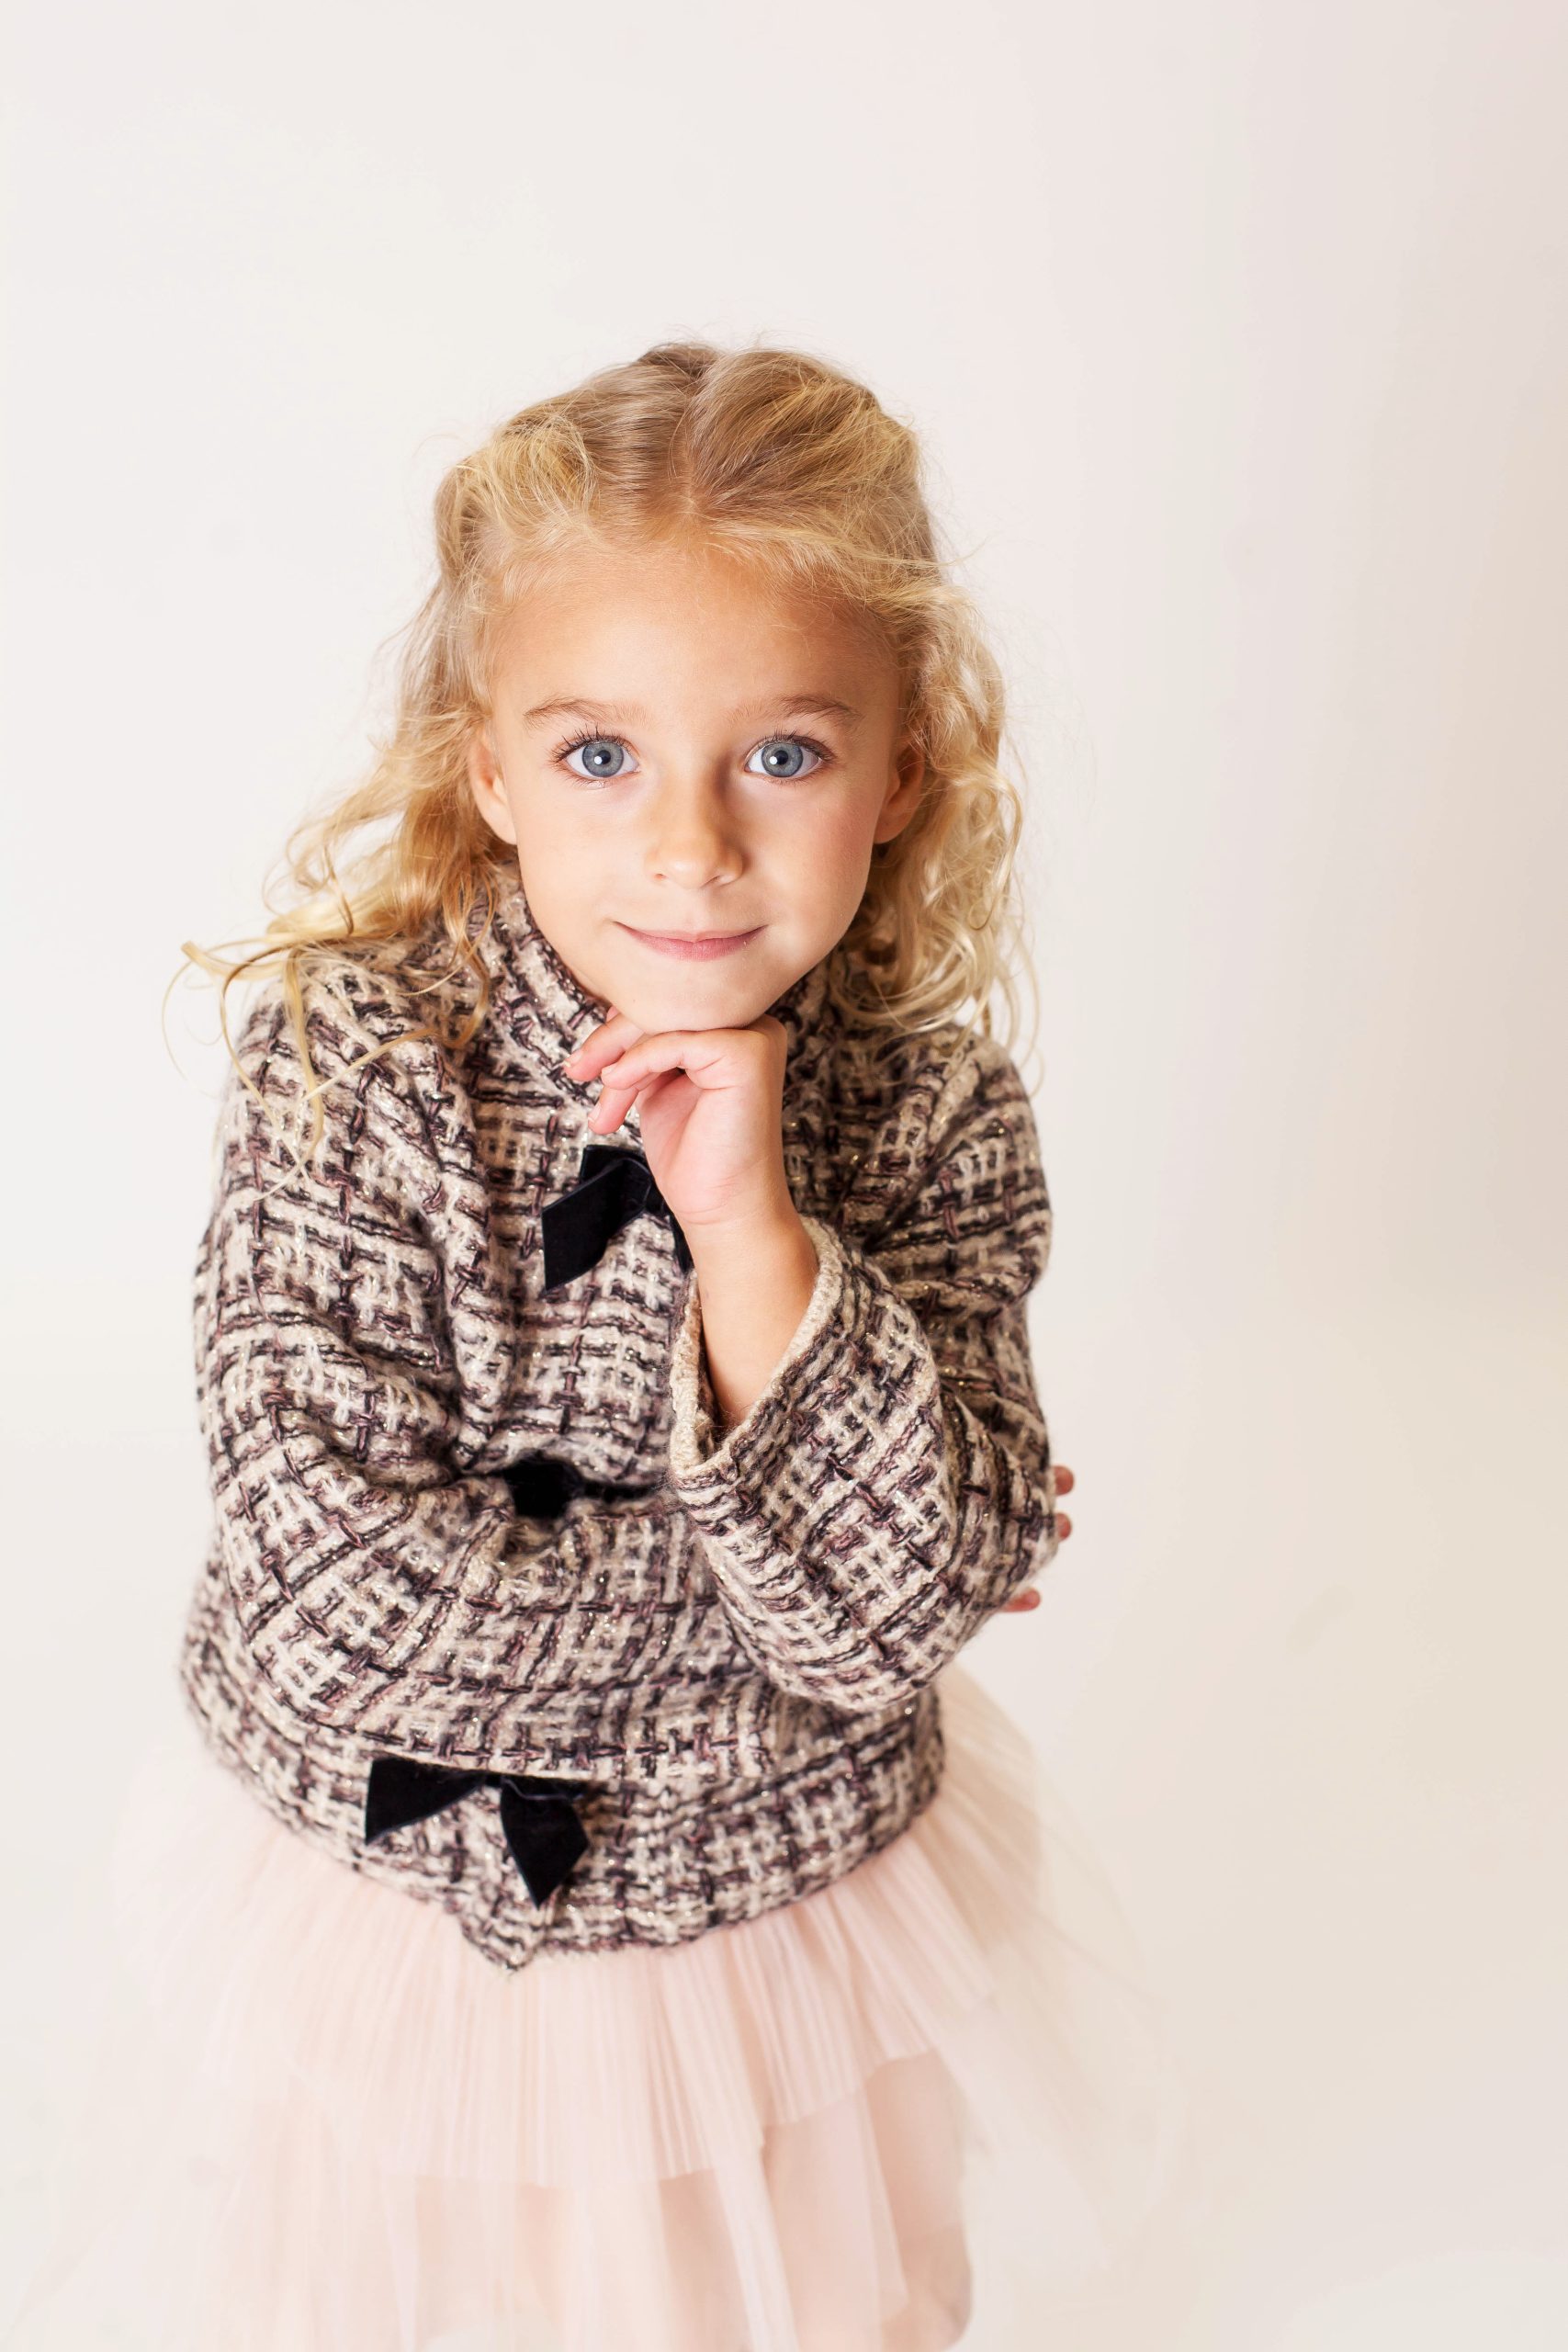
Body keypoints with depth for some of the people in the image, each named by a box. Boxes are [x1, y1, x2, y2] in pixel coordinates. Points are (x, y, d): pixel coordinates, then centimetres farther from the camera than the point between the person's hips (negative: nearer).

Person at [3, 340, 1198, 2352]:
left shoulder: (937, 1120, -16)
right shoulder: (344, 1067, -22)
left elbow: (896, 1611, -22)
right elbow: (338, 1596, -26)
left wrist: (754, 1229, -33)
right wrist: (763, 1577, -21)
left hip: (786, 1919, 2)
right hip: (381, 1897, -1)